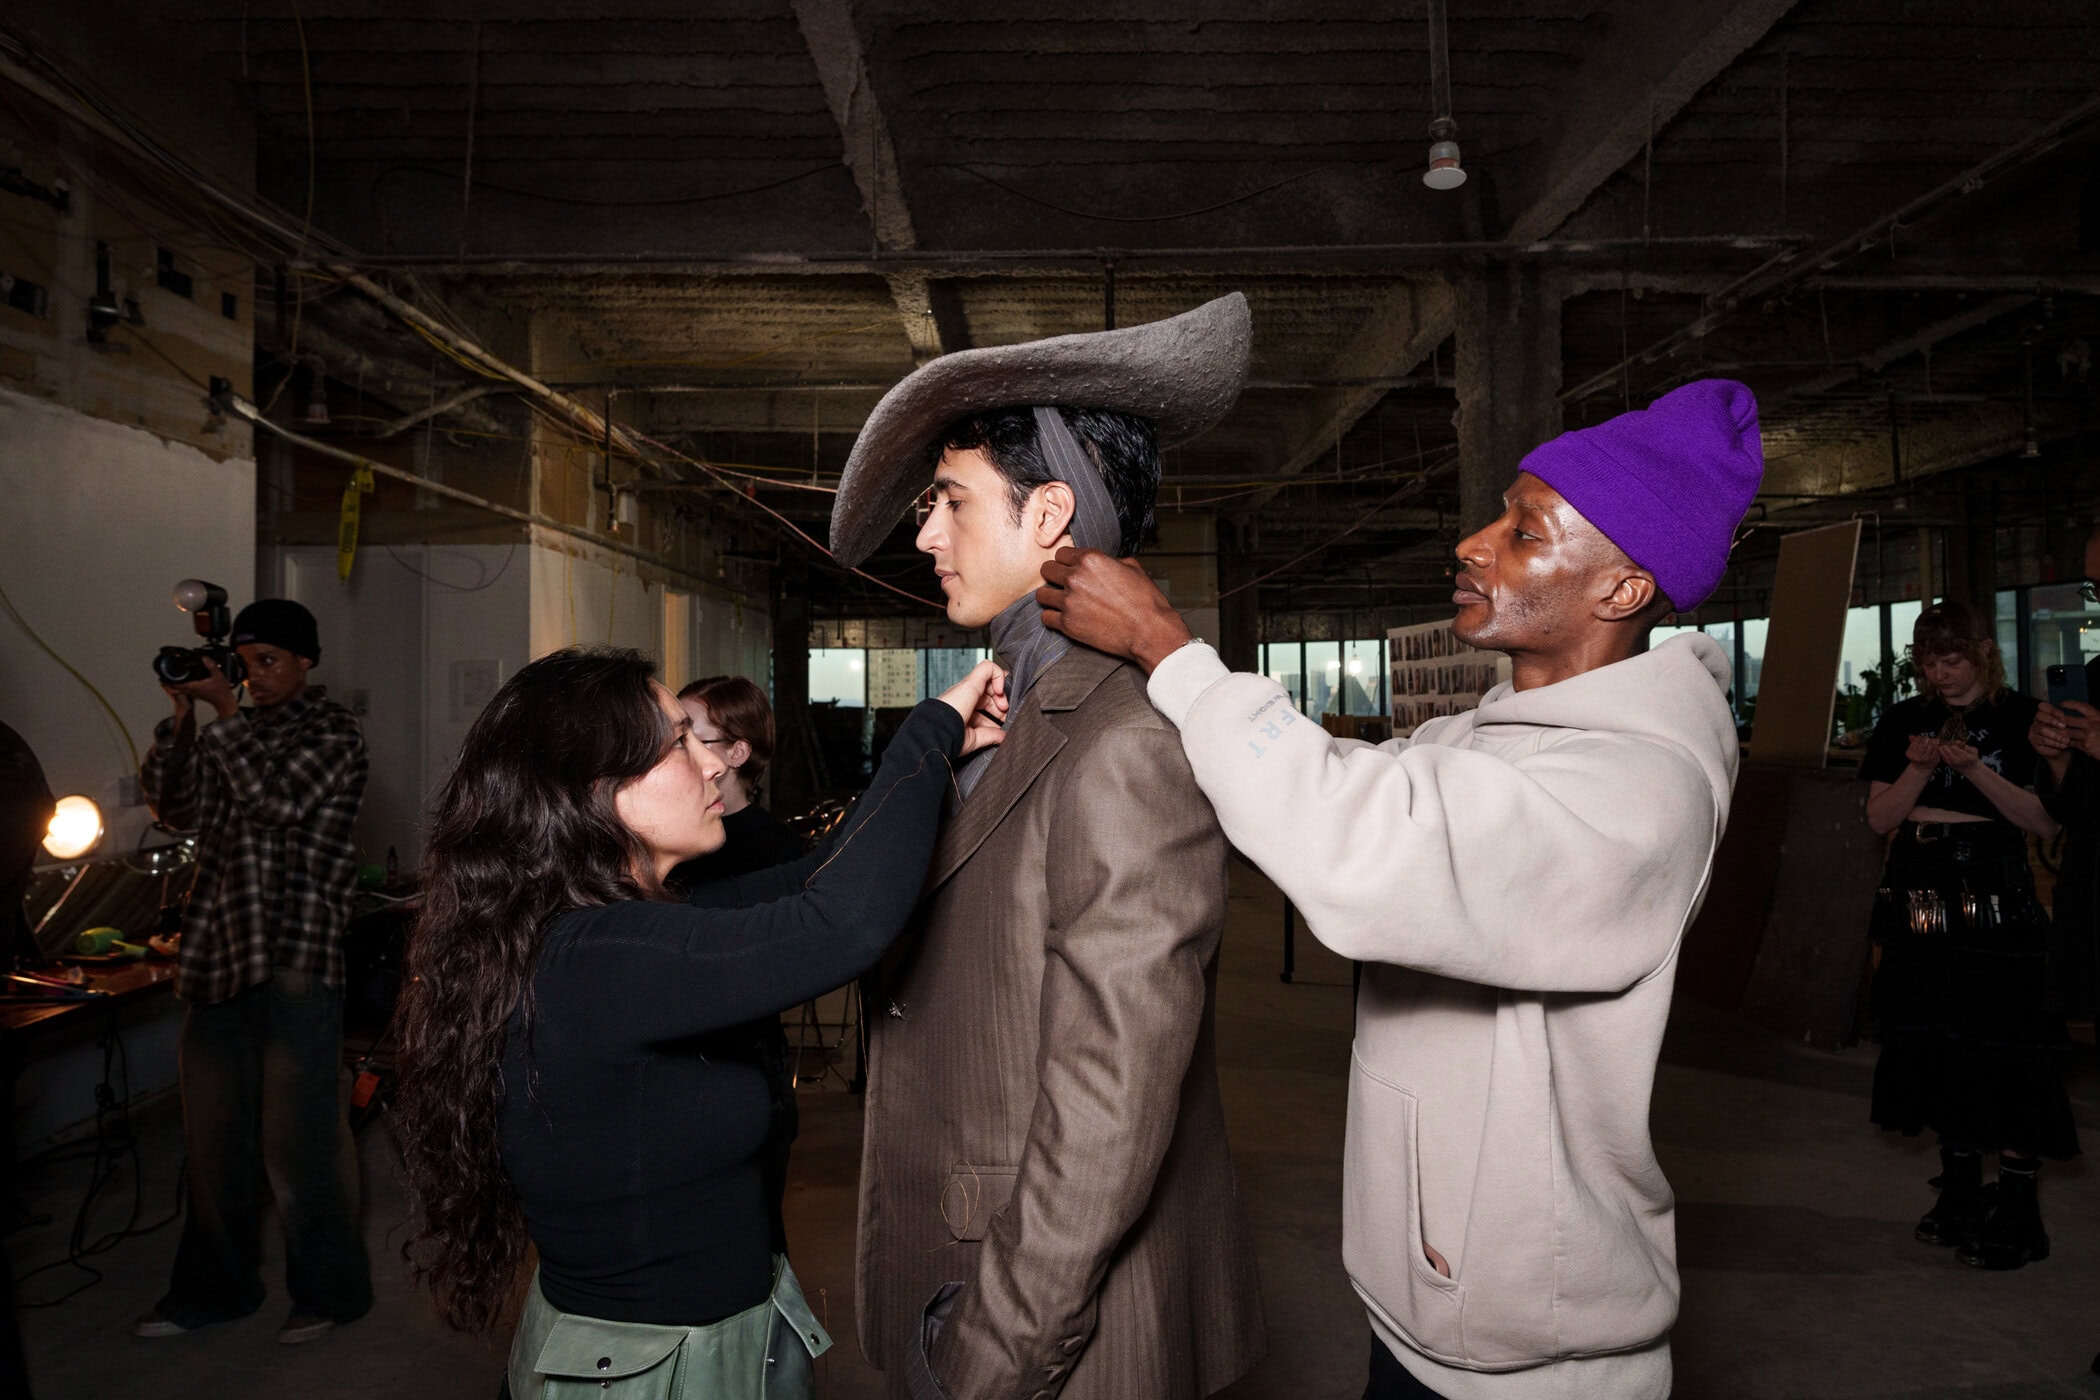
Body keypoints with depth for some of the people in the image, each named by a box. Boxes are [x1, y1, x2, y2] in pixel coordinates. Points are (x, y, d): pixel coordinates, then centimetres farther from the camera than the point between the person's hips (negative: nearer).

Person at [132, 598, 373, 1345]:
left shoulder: (332, 733, -3)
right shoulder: (233, 736, 17)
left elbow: (279, 797, -18)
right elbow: (174, 807, 15)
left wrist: (224, 709, -11)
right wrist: (181, 719, 3)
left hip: (293, 956, -7)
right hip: (219, 955, 7)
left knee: (299, 1137, -1)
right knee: (213, 1135, 14)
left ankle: (327, 1290, 14)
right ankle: (214, 1287, 29)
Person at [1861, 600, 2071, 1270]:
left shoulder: (2021, 718, -1)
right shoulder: (1904, 722, 9)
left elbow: (2046, 820, -7)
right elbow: (1880, 817, 5)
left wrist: (1977, 770, -18)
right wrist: (1919, 770, -11)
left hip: (1995, 895, -4)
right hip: (1919, 896, 4)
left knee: (2006, 1048, -4)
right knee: (1937, 1043, 8)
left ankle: (2018, 1208, 5)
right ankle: (1960, 1189, 21)